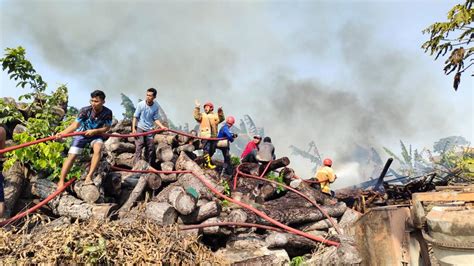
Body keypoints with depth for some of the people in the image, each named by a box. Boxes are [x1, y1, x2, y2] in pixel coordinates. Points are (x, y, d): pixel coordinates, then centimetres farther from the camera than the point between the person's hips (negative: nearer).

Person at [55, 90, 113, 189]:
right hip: (81, 134, 0)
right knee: (71, 156, -9)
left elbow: (106, 128, -10)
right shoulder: (85, 110, -24)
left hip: (96, 135, 0)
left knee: (98, 148, -30)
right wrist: (62, 133, -42)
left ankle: (89, 176, -25)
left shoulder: (107, 113, -20)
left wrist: (94, 131, -26)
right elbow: (75, 125, -27)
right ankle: (61, 182, 0)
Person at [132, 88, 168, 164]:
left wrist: (162, 126, -13)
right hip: (140, 128, -3)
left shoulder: (156, 106, -5)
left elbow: (156, 119, 2)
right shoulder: (141, 104, -11)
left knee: (151, 148, 6)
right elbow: (135, 117, -6)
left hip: (149, 129, 3)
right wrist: (133, 128, -12)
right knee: (139, 146, -8)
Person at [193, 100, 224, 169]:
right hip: (205, 135, -4)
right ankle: (208, 163, -11)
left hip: (213, 136, 4)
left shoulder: (215, 116, 13)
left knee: (212, 150, 11)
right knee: (206, 149, -11)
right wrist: (197, 108, -15)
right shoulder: (202, 115, 9)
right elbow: (197, 117, -9)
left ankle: (205, 162, 28)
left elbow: (221, 119, -3)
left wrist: (220, 112, -18)